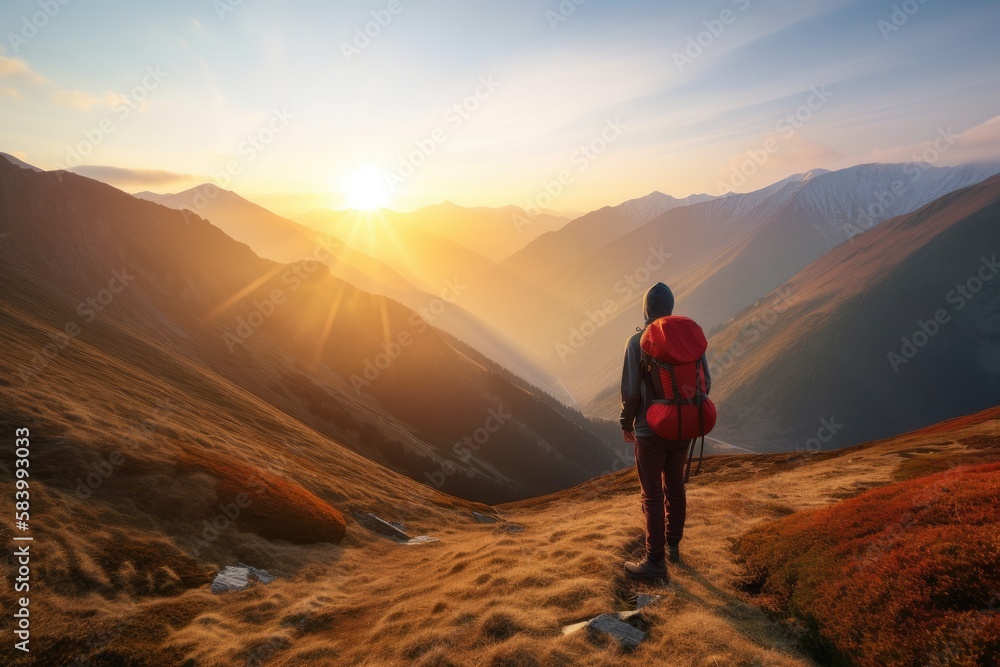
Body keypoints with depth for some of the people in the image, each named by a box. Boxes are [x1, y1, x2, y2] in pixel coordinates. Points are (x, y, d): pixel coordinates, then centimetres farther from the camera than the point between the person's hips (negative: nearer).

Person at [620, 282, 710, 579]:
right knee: (675, 487, 20)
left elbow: (630, 391, -15)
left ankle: (655, 560, 13)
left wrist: (626, 423, 1)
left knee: (652, 495, 4)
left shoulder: (638, 341, -14)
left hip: (650, 431, -5)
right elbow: (705, 383, 1)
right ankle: (673, 545, 36)